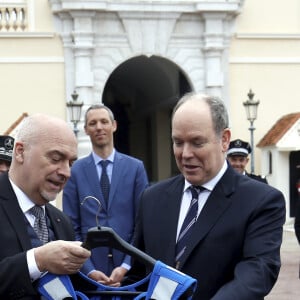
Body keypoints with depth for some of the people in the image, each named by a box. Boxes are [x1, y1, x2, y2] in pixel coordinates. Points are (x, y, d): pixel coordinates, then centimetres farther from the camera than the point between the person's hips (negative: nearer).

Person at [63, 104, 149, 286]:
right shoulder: (75, 171, 3)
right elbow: (71, 228, 1)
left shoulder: (136, 167, 3)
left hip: (130, 269, 0)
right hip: (89, 268, 0)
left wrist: (126, 265, -9)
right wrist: (89, 270, -10)